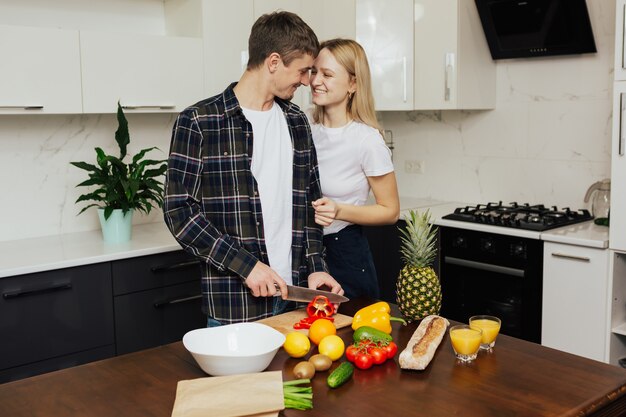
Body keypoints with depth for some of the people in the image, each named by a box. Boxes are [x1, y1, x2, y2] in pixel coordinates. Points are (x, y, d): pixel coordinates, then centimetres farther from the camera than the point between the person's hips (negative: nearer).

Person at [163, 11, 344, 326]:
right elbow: (179, 211, -11)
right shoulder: (198, 122, -9)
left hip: (294, 294, 5)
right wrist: (246, 265, -16)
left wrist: (315, 267, 2)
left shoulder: (296, 121, 9)